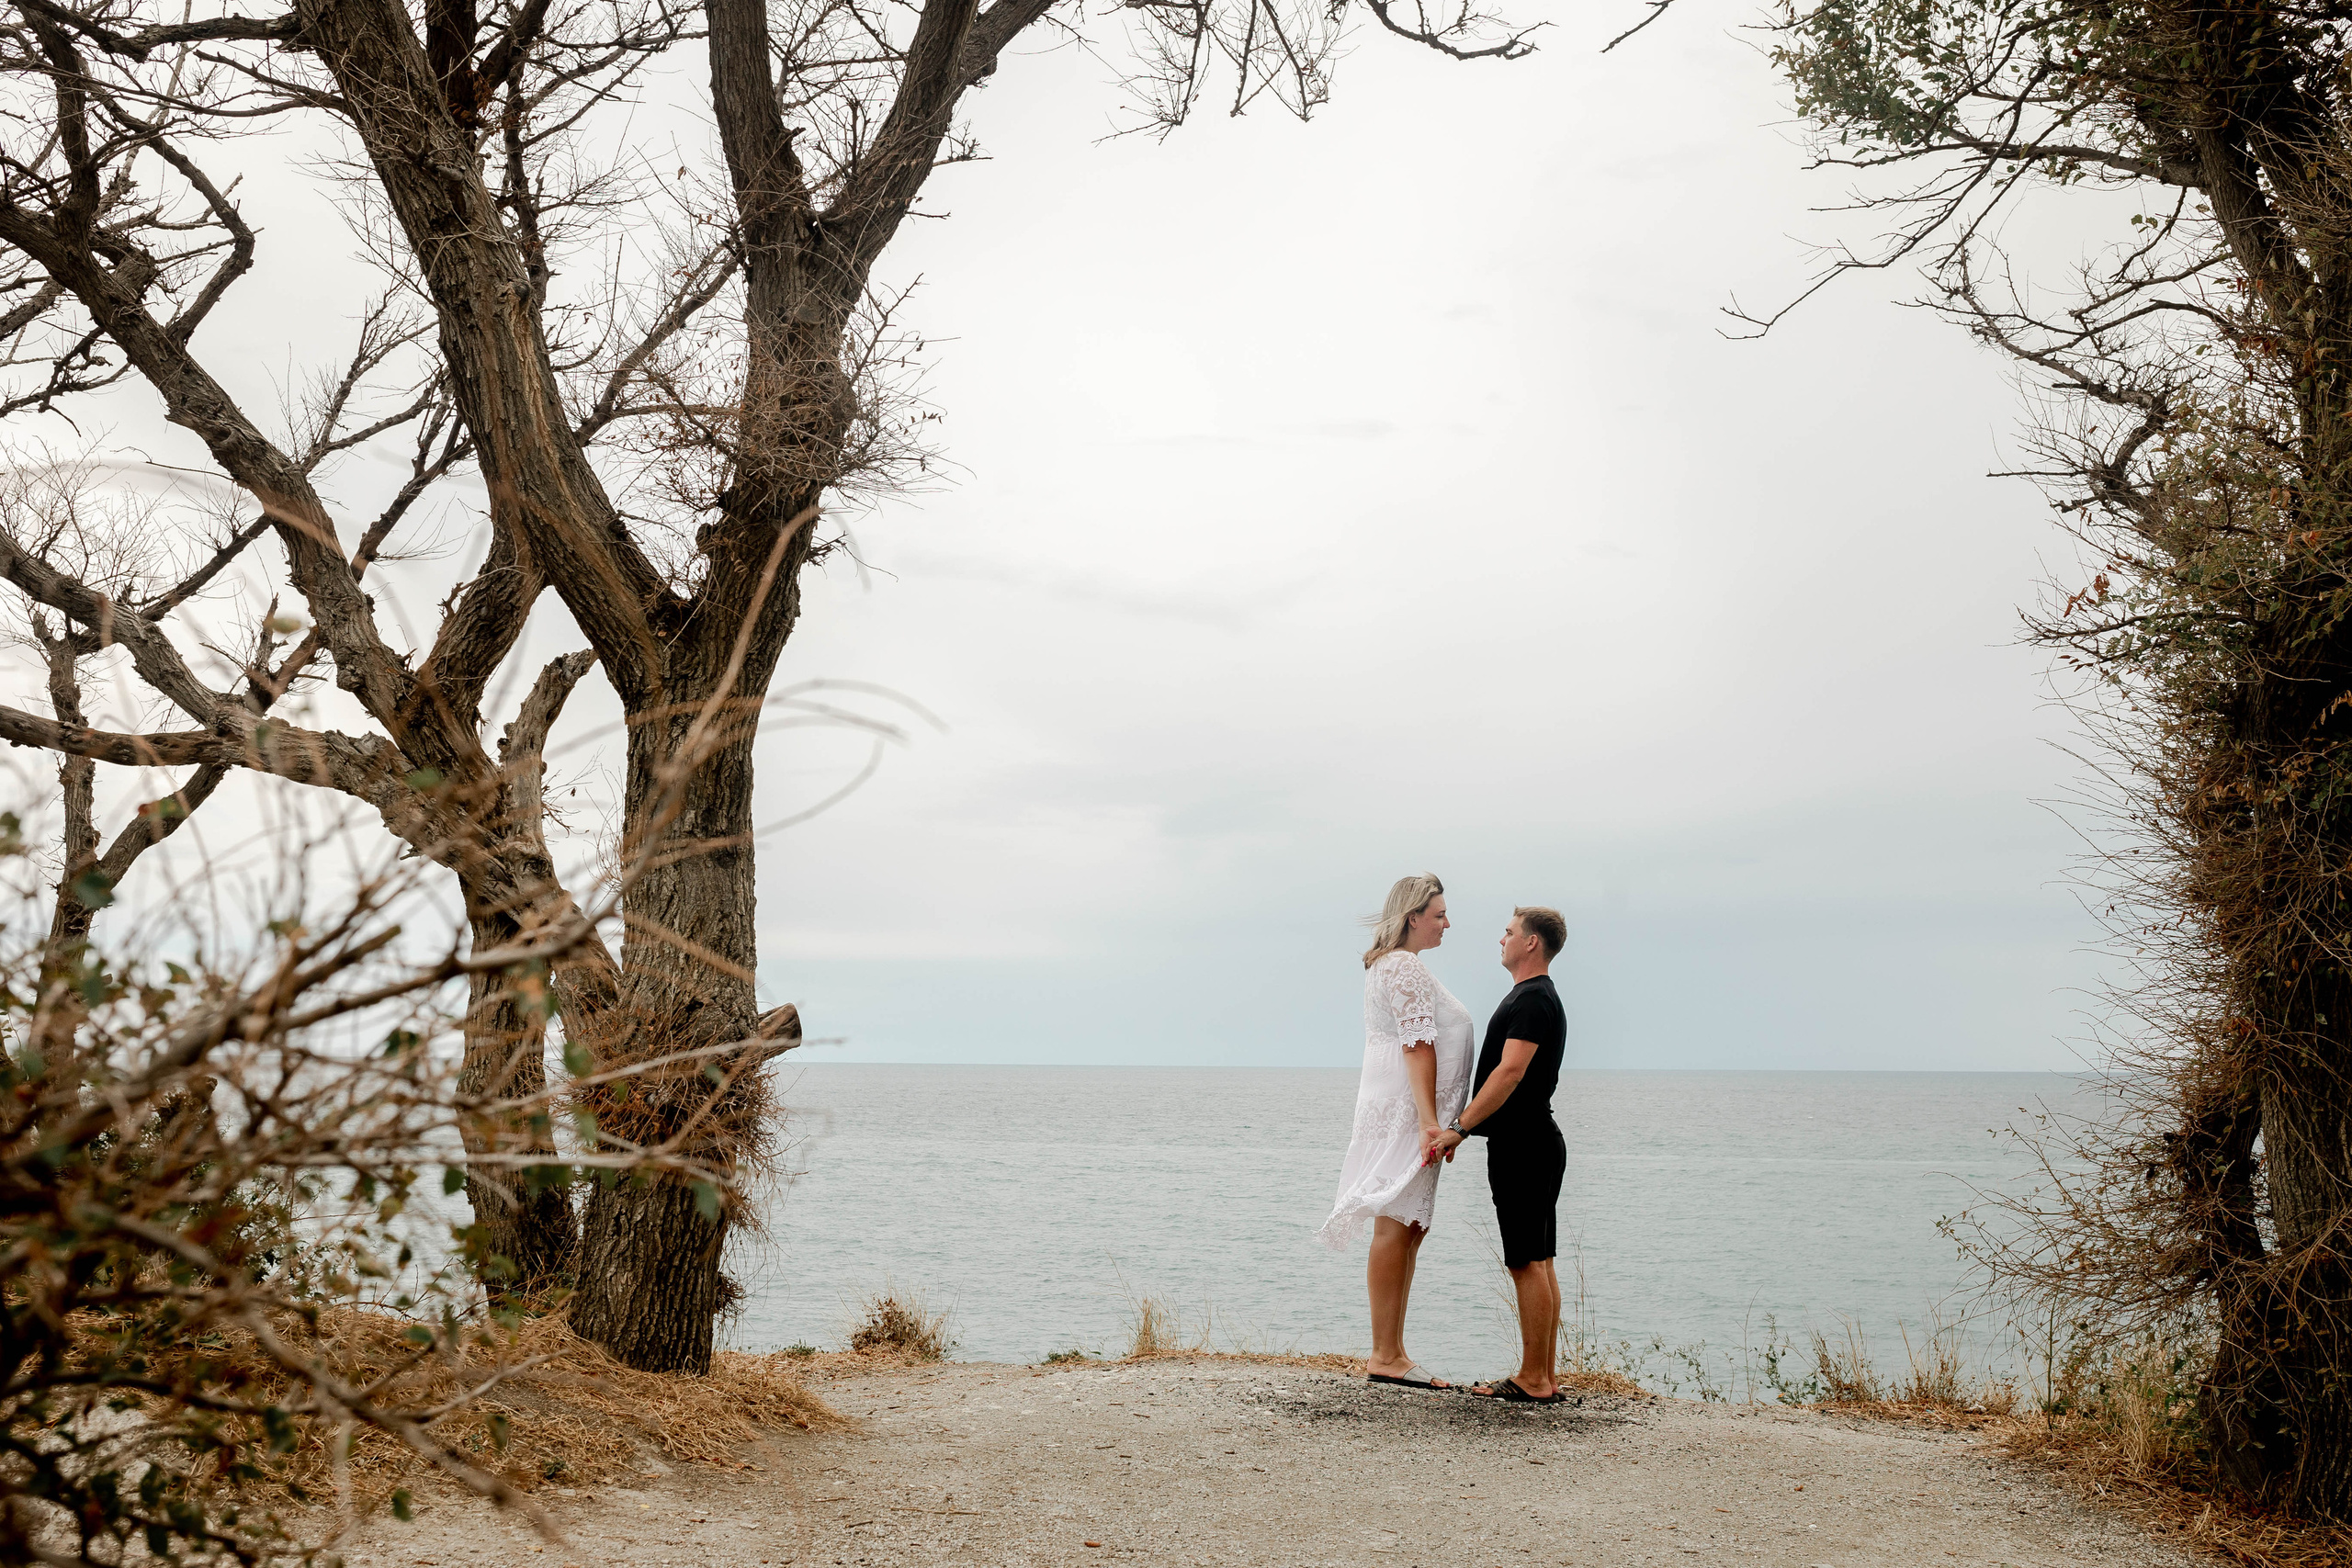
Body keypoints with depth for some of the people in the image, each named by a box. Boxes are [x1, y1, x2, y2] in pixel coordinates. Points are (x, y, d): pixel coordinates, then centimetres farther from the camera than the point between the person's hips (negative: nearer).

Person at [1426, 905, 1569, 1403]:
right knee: (1538, 1263, 11)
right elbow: (1508, 1073, 24)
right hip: (1535, 1143, 11)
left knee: (1528, 1264, -7)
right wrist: (1461, 1128, 23)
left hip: (1523, 1148, -11)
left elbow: (1510, 1072, -24)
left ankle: (1533, 1381, -4)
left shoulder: (1532, 999, -14)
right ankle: (1546, 1377, 15)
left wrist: (1458, 1127, -24)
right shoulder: (1537, 996, 20)